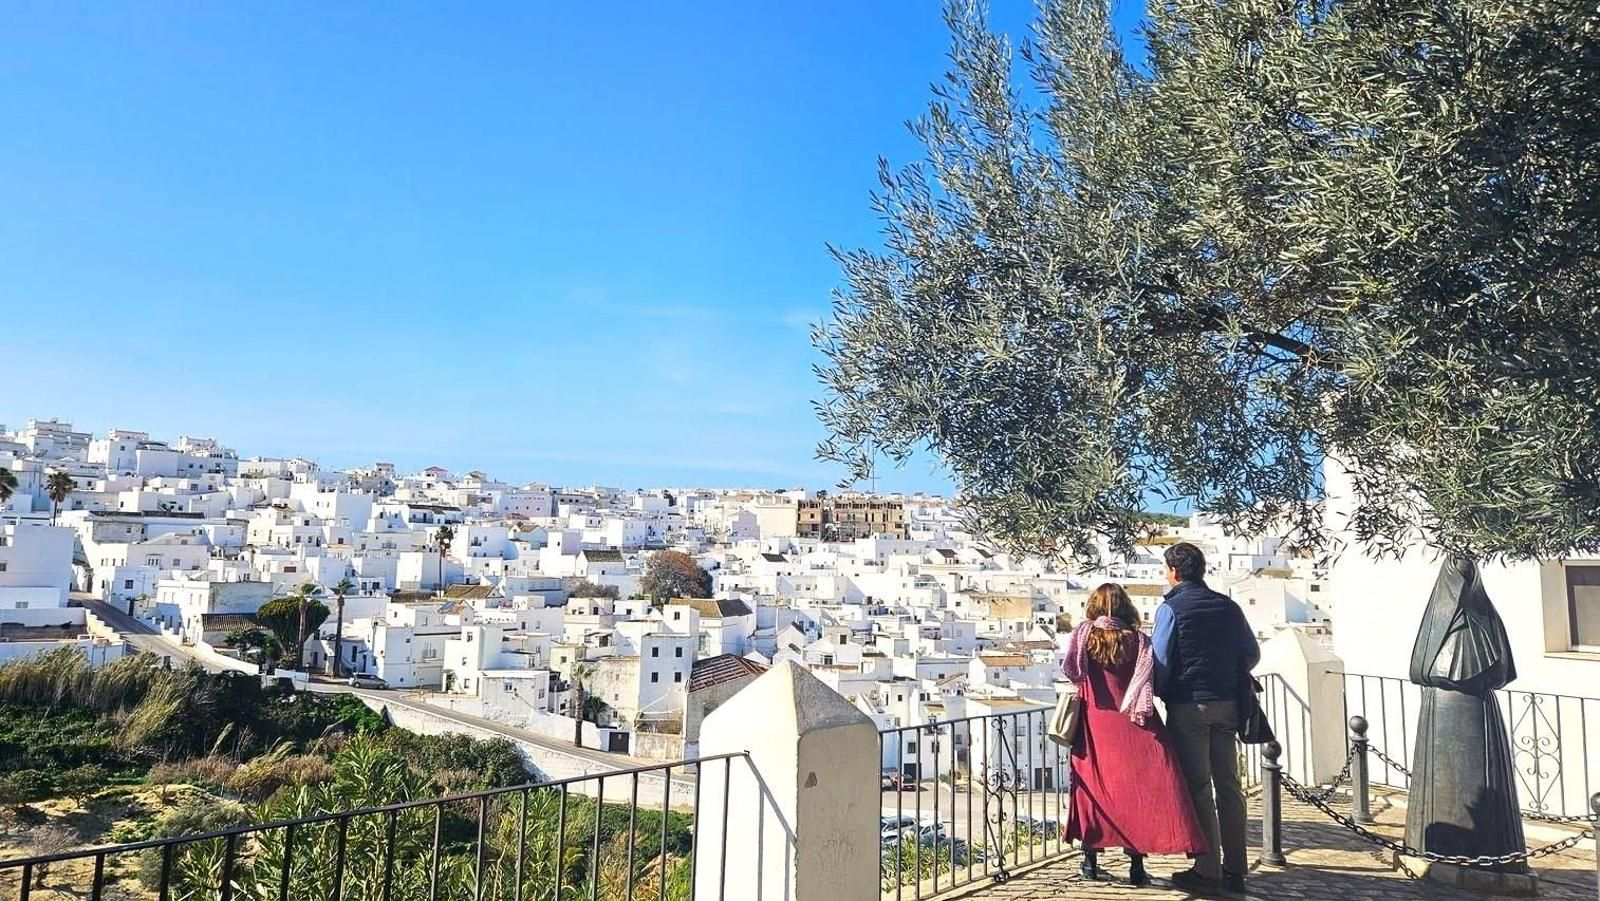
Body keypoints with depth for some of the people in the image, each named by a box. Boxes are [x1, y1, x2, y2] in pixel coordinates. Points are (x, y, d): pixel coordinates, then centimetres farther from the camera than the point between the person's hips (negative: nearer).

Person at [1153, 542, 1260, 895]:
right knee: (1228, 785, 11)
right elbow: (1252, 653, 12)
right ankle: (1234, 870, 16)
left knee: (1197, 787, 1)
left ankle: (1207, 872, 3)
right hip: (1226, 706, 5)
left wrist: (1155, 697, 2)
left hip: (1188, 706, -5)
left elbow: (1160, 661, -12)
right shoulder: (1228, 607, 6)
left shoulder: (1171, 608, -9)